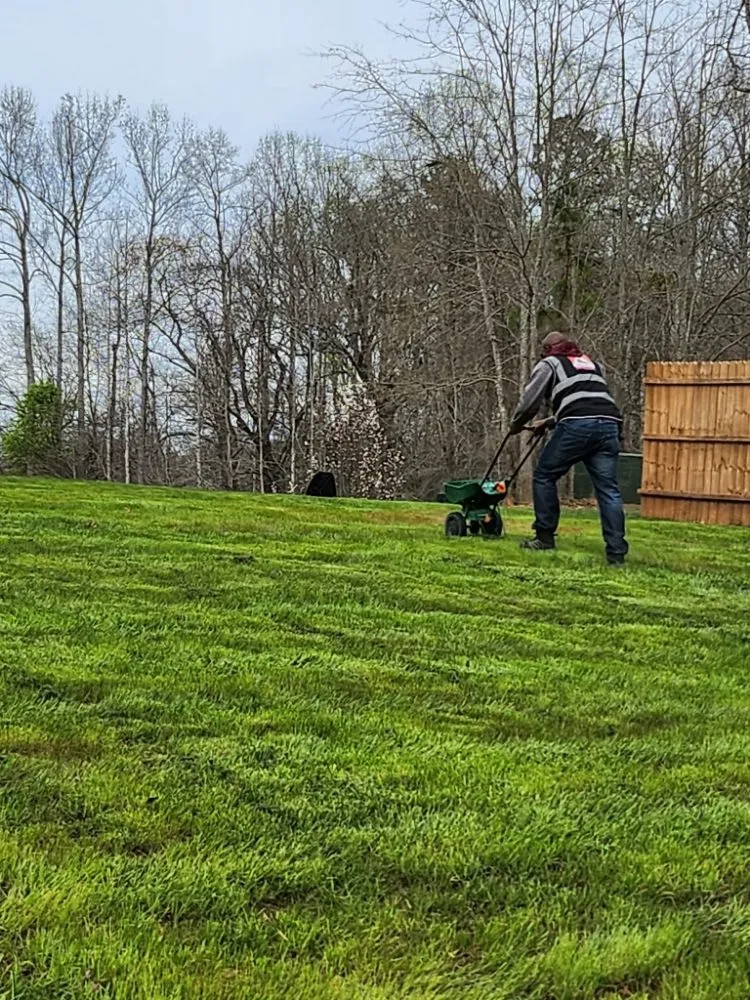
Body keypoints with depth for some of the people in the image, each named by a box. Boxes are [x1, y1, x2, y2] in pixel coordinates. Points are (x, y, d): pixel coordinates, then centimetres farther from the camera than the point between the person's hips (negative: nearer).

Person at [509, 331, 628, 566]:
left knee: (544, 476, 12)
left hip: (577, 427, -5)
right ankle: (616, 553, -5)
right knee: (608, 489, 2)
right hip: (609, 424, 5)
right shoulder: (592, 364, 35)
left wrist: (516, 424, 27)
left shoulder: (549, 364, 17)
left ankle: (544, 538, 15)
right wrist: (549, 423, 45)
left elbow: (529, 401, 8)